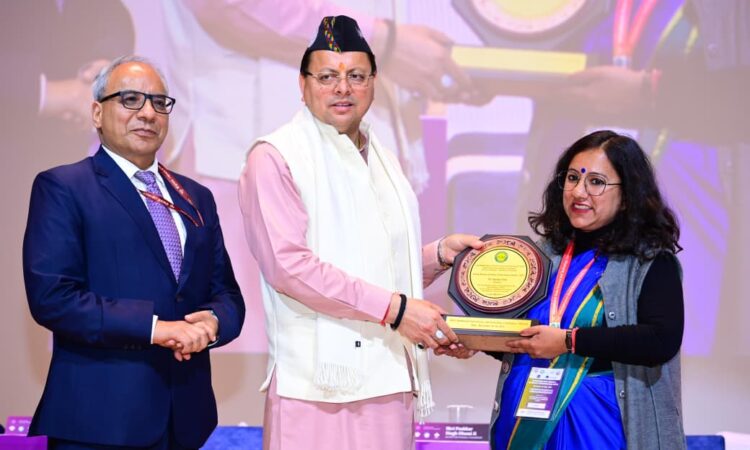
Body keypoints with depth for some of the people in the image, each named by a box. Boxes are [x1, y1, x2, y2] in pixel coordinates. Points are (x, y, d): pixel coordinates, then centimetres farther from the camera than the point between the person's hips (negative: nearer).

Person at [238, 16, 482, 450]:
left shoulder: (383, 159, 19)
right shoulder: (276, 157, -4)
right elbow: (287, 264, -16)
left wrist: (439, 253, 8)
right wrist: (393, 308, -17)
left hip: (390, 377, 6)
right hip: (321, 380, -6)